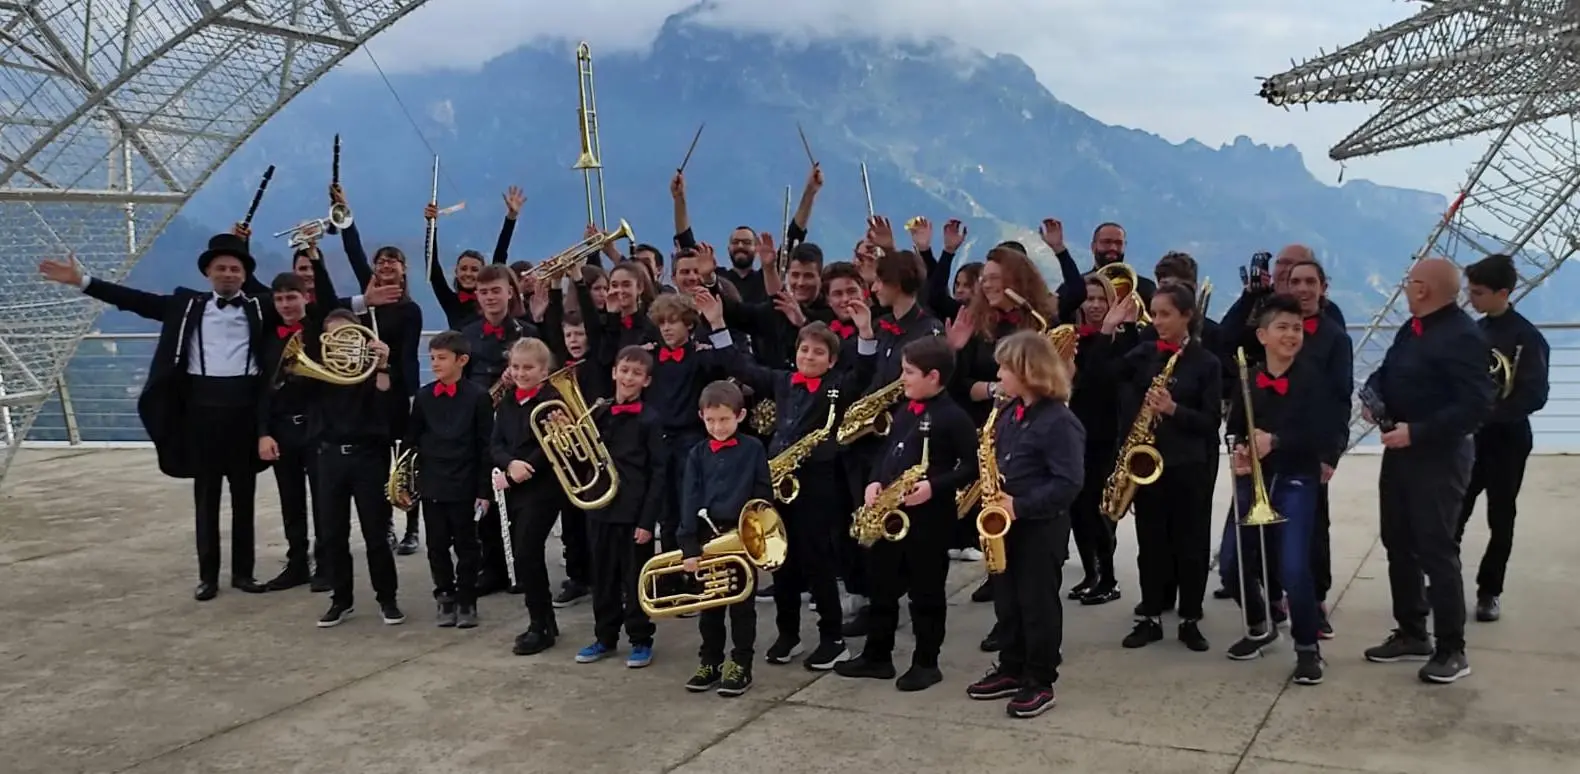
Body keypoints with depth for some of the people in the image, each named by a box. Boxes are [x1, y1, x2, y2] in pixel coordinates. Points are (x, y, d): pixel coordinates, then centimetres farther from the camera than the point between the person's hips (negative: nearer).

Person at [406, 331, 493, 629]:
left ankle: (466, 602, 17)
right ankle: (445, 598, 23)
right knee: (437, 546, 10)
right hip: (431, 484, 4)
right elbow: (411, 439, 10)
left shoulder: (478, 397, -7)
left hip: (464, 485, -4)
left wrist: (485, 489, -8)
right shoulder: (423, 396, 4)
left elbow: (486, 447, -6)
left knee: (465, 545, 6)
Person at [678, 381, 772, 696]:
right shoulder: (697, 454, 4)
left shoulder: (753, 449, -2)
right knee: (709, 605, 12)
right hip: (707, 535, 3)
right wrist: (689, 544, -10)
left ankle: (740, 665, 14)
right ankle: (710, 662, 24)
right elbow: (689, 500, -2)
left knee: (742, 604, 5)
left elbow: (763, 494, 0)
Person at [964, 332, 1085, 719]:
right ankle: (1011, 670, 28)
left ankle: (1041, 683, 12)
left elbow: (1069, 482, -23)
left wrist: (1021, 506, -24)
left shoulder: (1059, 422, -19)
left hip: (1042, 527, -8)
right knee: (1006, 599, 15)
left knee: (1038, 603, 1)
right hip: (1006, 523, 8)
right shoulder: (1009, 412, 8)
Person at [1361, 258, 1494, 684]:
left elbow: (1476, 406, -25)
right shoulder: (1412, 328, 10)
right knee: (1398, 545, 14)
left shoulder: (1463, 336, -19)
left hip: (1438, 457, -10)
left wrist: (1417, 432, -26)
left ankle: (1451, 650, 6)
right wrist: (1373, 395, -2)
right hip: (1400, 451, 10)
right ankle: (1411, 633, 27)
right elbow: (1387, 371, 21)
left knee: (1436, 551, -5)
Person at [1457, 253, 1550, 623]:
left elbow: (1534, 396, -17)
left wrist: (1489, 412, -26)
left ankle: (1489, 592, 18)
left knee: (1500, 519, 7)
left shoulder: (1527, 338, -11)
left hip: (1506, 440, -4)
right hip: (1469, 437, 5)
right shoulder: (1474, 332, 7)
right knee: (1452, 515, 3)